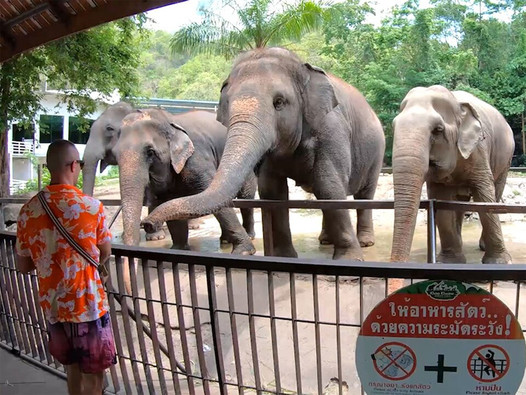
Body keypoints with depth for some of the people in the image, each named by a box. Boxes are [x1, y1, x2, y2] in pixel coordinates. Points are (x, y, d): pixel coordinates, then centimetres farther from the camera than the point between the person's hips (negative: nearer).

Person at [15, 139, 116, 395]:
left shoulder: (28, 210, -4)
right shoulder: (91, 206, -14)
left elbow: (23, 266, 5)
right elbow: (105, 254, -1)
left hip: (52, 306, 5)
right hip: (88, 304, -4)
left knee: (73, 371, 21)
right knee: (93, 374, 10)